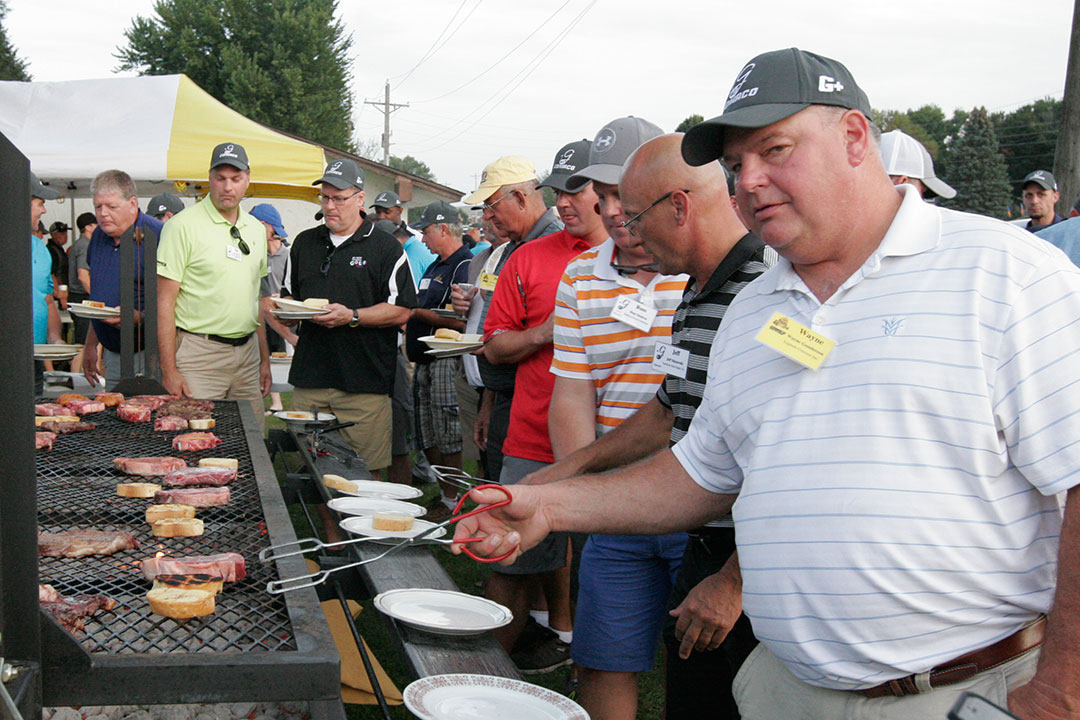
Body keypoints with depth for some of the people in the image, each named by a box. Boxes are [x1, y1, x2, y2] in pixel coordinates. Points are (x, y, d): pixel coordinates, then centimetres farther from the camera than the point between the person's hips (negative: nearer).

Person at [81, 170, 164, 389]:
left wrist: (139, 318, -28)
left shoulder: (157, 236, -13)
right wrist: (90, 346, 21)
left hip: (147, 354, -7)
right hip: (112, 353, 7)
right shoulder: (99, 236, 12)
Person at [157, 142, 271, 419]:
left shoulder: (257, 230, 13)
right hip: (198, 353, -6)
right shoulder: (183, 225, -7)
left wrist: (265, 359, 16)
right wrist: (169, 370, -15)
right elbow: (165, 301, -10)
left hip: (247, 351, 6)